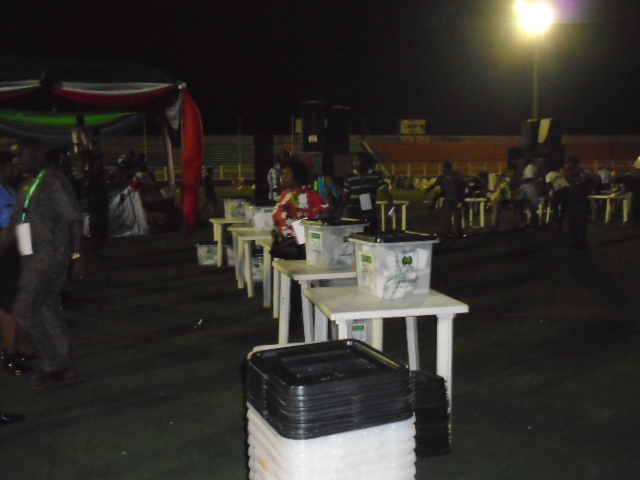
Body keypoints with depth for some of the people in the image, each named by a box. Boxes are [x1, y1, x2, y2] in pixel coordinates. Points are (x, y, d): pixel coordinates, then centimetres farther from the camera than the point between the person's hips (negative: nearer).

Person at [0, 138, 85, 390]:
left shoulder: (54, 181, -7)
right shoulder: (25, 187, 18)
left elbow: (74, 219, -12)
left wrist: (77, 256, -17)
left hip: (50, 255, -8)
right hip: (32, 258, 8)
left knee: (24, 309, -13)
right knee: (49, 312, 11)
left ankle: (53, 365, 0)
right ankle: (65, 367, 21)